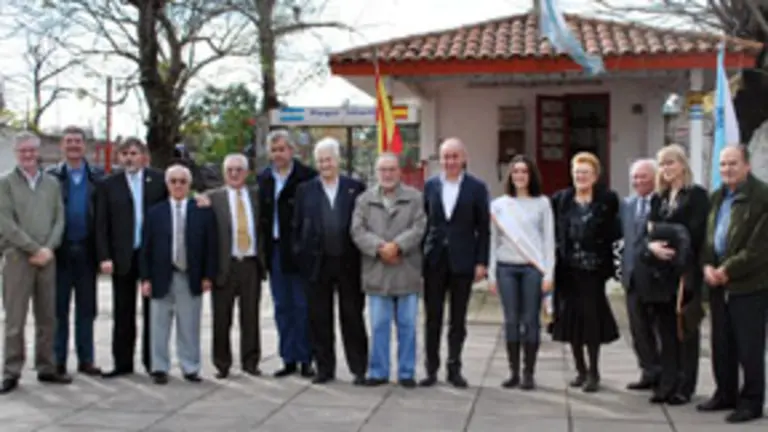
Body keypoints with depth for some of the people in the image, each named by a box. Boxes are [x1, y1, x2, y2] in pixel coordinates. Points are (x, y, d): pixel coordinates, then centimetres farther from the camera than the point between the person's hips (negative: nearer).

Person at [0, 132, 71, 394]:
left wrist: (48, 249, -8)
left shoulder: (52, 183, 12)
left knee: (48, 318, 8)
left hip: (47, 259, 4)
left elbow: (59, 219, 8)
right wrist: (35, 249, -13)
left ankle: (46, 368, 16)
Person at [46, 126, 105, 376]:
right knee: (59, 308, 5)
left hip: (87, 250, 1)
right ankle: (58, 361, 13)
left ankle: (86, 360, 15)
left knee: (86, 308, 7)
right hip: (60, 251, -1)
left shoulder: (97, 176, 5)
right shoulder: (51, 176, 2)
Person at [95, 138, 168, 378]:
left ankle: (152, 361, 16)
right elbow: (102, 224, 2)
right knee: (123, 313, 5)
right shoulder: (109, 185, 4)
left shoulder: (159, 180, 4)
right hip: (123, 257, 0)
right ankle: (123, 362, 13)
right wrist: (104, 257, -7)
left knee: (152, 310, 7)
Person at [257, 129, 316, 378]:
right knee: (282, 308, 11)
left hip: (298, 251, -5)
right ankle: (288, 359, 19)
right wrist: (264, 249, 3)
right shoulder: (263, 179, 9)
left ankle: (305, 359, 11)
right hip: (274, 251, 5)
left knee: (302, 306, 2)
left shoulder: (307, 177, -9)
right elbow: (261, 213, 11)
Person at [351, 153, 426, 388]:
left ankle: (407, 372, 15)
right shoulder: (364, 199, 9)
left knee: (407, 325, 5)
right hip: (376, 272, 1)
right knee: (379, 325, 6)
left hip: (407, 271, -1)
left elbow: (418, 228, -6)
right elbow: (358, 231, -1)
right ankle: (378, 371, 15)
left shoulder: (414, 197, 6)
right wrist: (379, 247, -14)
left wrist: (397, 245, -18)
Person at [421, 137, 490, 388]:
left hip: (462, 261, -1)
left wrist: (481, 262, -6)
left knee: (458, 319, 7)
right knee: (433, 318, 6)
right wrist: (419, 255, 2)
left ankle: (454, 368, 17)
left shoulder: (476, 188, 0)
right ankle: (431, 369, 15)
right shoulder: (430, 186, 5)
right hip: (434, 261, 1)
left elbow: (483, 228, -1)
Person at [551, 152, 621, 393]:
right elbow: (553, 232, 9)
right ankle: (580, 370, 20)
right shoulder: (560, 199, 9)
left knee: (591, 317, -3)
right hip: (568, 269, 3)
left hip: (593, 269, -3)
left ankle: (593, 372, 9)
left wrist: (615, 262, -8)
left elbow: (615, 233, -1)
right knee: (571, 317, 7)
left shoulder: (608, 200, -1)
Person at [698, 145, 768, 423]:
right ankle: (726, 394, 26)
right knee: (721, 345, 14)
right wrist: (708, 266, -3)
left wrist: (728, 270, -16)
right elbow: (708, 235, 15)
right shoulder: (718, 197, 14)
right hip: (719, 284, 7)